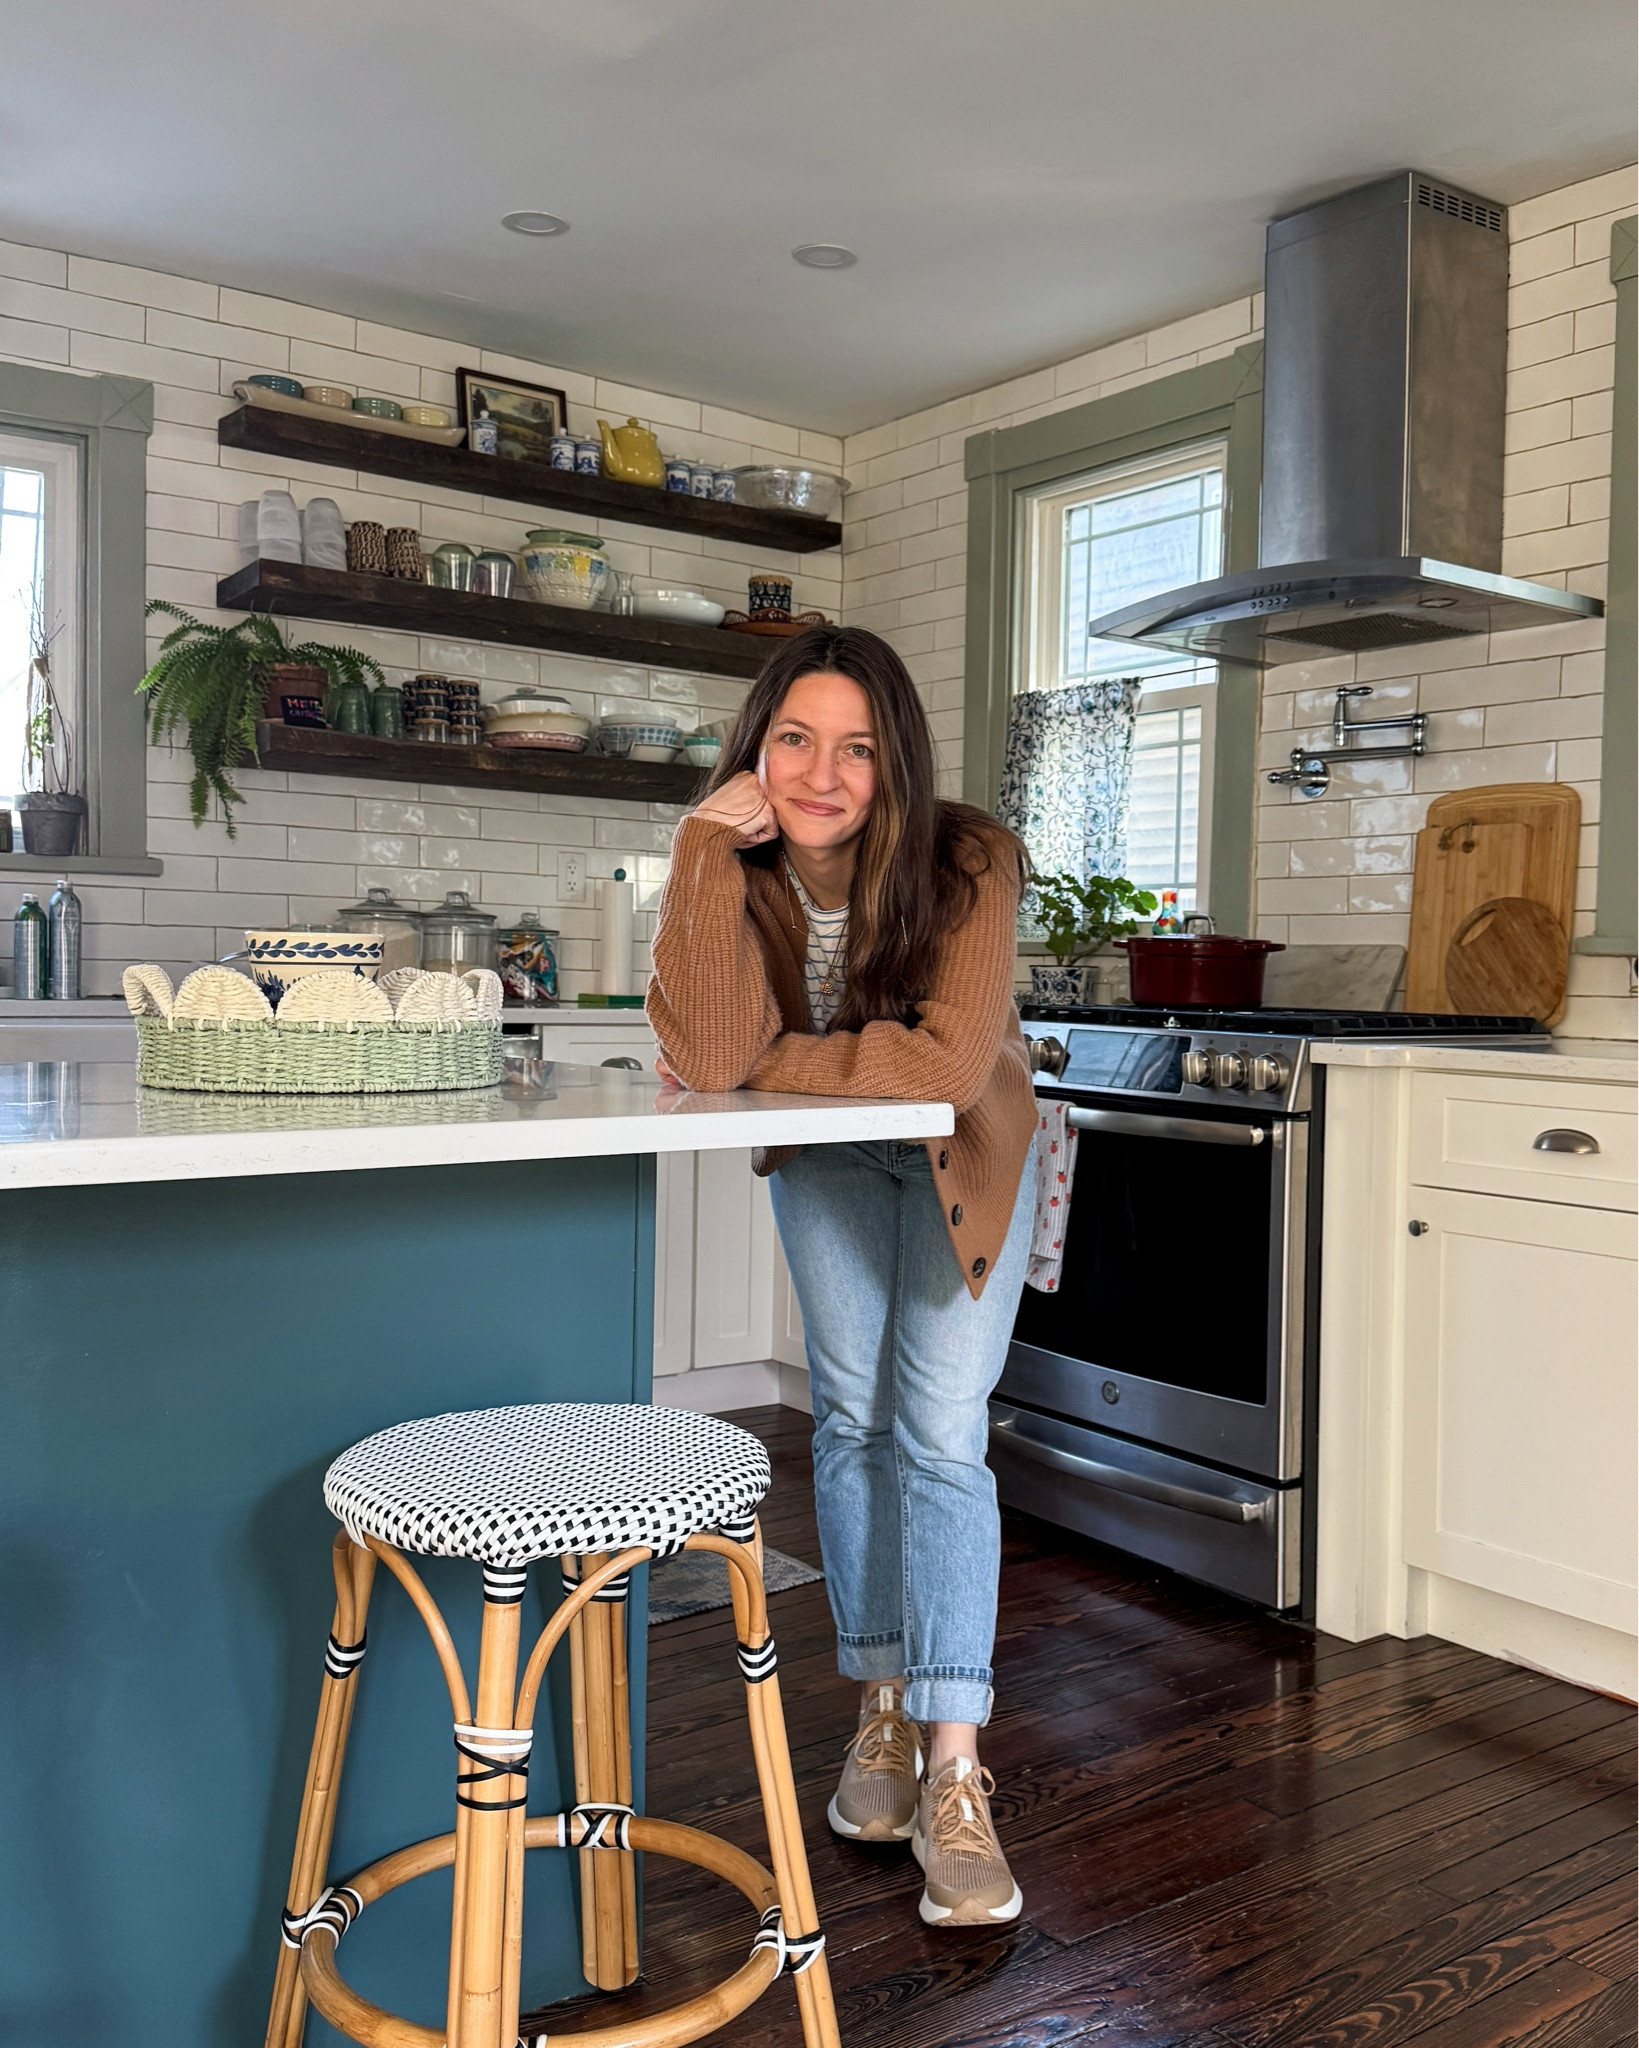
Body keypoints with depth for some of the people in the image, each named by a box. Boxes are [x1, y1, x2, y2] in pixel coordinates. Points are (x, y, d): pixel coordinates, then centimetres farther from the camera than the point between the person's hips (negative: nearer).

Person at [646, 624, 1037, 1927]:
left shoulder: (966, 861, -31)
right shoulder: (735, 868, -24)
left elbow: (950, 1061, -42)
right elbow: (709, 1056, -40)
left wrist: (761, 1064, -31)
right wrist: (711, 848, -43)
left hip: (962, 1154, -2)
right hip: (828, 1161, 3)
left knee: (942, 1431, -10)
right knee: (854, 1418, 7)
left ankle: (955, 1777, -5)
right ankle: (885, 1715, 23)